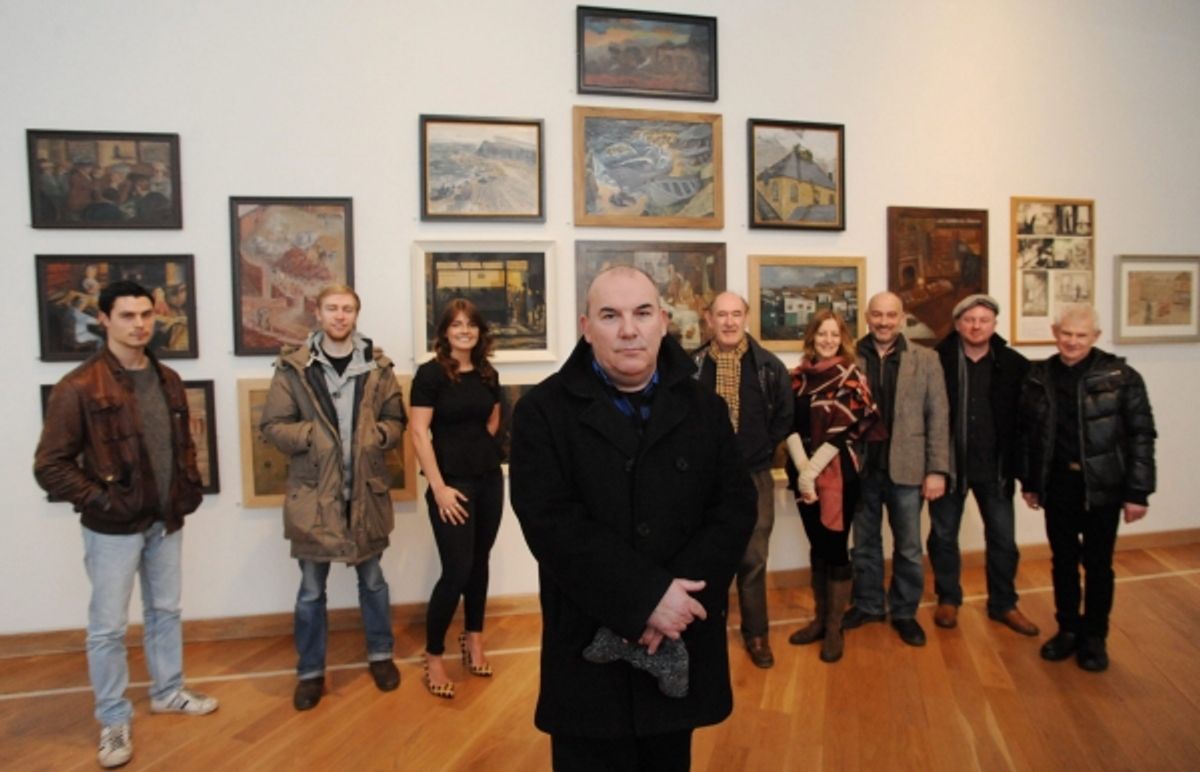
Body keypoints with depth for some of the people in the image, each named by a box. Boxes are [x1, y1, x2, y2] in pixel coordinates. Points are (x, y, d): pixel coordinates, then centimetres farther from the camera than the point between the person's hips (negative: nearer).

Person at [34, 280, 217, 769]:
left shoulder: (167, 380, 5)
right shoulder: (79, 388, -14)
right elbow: (50, 466, -13)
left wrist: (190, 489, 5)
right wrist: (102, 502, -16)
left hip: (166, 521, 6)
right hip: (113, 528, -5)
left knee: (165, 610, 18)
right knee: (108, 626, 6)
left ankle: (168, 692, 36)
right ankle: (114, 722, 23)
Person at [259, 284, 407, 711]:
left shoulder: (378, 367, 1)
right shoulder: (293, 367, -4)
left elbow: (396, 420, 7)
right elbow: (272, 425, -4)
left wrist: (378, 435, -12)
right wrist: (313, 436, -17)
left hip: (366, 491, 2)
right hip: (313, 493, -1)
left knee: (372, 580, 17)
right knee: (311, 589, 11)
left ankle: (380, 655, 37)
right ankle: (310, 672, 29)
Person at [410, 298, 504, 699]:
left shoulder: (488, 374, 6)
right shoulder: (430, 373, -9)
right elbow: (419, 434, -14)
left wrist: (479, 446, 8)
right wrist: (439, 488, -17)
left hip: (489, 478, 5)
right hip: (452, 482, -5)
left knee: (479, 562, 13)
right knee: (456, 570, -5)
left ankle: (473, 640, 30)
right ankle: (433, 657, 12)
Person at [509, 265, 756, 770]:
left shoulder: (704, 408, 4)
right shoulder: (543, 411, -7)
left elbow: (736, 508, -4)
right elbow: (552, 523, -17)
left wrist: (677, 598, -17)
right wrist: (647, 598, -22)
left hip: (681, 644, 3)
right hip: (589, 647, -3)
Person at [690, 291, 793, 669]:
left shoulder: (768, 365, -2)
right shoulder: (690, 365, -4)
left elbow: (785, 415, 6)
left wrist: (764, 450, 4)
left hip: (754, 477, 0)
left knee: (753, 559, 8)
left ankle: (756, 633, 26)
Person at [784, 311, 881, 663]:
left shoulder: (850, 375, -4)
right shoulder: (798, 377, 7)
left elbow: (842, 429, -12)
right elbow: (791, 425, 1)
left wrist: (813, 471, -15)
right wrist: (802, 470, -13)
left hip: (839, 473, -4)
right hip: (804, 473, 4)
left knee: (835, 547, 1)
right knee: (816, 547, 12)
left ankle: (835, 629, 14)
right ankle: (819, 618, 26)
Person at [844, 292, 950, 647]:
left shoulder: (926, 359, 0)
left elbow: (938, 417, -1)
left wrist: (937, 470, -6)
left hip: (906, 468, 0)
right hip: (861, 467, 1)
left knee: (908, 548, 12)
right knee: (864, 544, 15)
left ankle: (904, 612, 29)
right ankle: (867, 605, 32)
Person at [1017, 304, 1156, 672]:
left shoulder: (1121, 377, -7)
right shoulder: (1038, 376, 1)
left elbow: (1141, 435, -7)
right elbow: (1027, 432, 5)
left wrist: (1137, 492, -9)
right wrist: (1029, 482, 7)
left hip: (1103, 484, -2)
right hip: (1057, 483, 2)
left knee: (1098, 563, 9)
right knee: (1063, 560, 13)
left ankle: (1095, 636, 26)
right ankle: (1067, 629, 30)